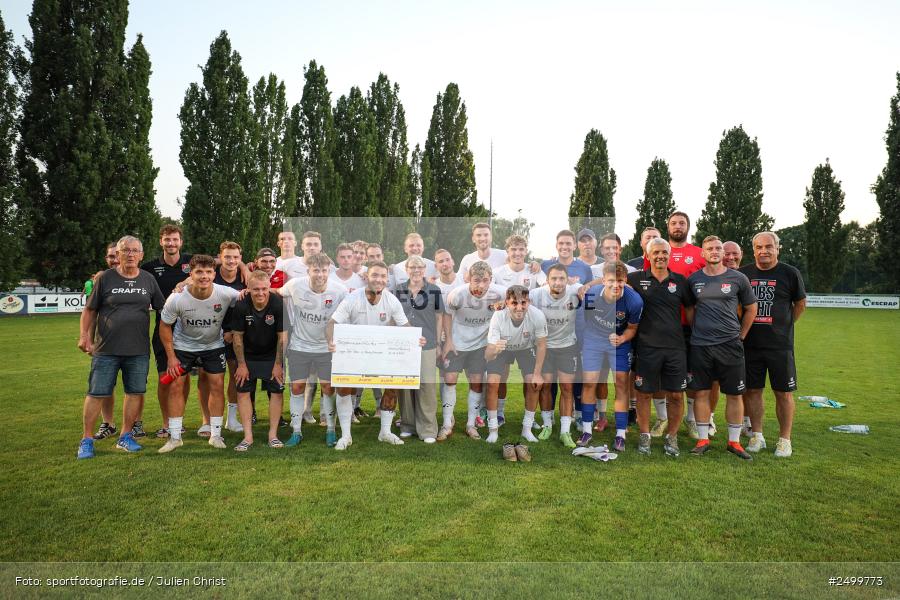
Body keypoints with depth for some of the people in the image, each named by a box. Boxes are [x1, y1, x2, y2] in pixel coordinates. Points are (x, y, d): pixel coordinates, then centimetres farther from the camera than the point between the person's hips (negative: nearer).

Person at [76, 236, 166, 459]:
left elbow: (162, 308, 12)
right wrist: (84, 335, -5)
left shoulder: (148, 280, 7)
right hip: (106, 349, -2)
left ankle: (125, 436, 21)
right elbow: (89, 310, 5)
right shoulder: (105, 278, 1)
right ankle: (86, 440, 14)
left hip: (139, 350, 3)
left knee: (135, 392, 7)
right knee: (96, 393, 1)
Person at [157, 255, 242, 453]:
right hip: (183, 346, 0)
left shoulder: (226, 294, -26)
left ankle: (216, 435, 10)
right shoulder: (177, 299, -24)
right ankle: (175, 437, 9)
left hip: (214, 345, 1)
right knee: (176, 386, -3)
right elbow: (165, 326, -9)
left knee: (217, 385, -2)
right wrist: (171, 357, -10)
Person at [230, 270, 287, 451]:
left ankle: (273, 435, 8)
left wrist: (278, 364, -11)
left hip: (272, 355, -1)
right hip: (247, 355, 1)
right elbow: (237, 336, -9)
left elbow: (282, 337, -14)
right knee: (243, 391, -2)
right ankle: (248, 436, 6)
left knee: (277, 391, -2)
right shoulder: (241, 306, -19)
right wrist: (241, 364, -6)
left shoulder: (279, 304, -22)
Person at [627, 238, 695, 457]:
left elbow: (690, 310, 13)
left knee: (676, 395, 5)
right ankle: (644, 436, 20)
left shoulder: (680, 281, 7)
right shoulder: (637, 279, 2)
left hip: (676, 347, 2)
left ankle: (672, 438, 21)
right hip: (646, 346, -1)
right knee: (644, 393, 5)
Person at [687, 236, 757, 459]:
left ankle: (734, 441, 17)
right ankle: (703, 439, 16)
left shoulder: (738, 278, 1)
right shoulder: (693, 280, 4)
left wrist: (740, 335, 8)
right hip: (700, 345, 1)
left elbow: (751, 309, 10)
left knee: (735, 393, 4)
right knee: (701, 392, 5)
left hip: (730, 344, 0)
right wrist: (694, 330, 9)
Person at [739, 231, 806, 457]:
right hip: (750, 344, 2)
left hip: (780, 344, -2)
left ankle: (784, 439, 15)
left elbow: (800, 304, 10)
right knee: (753, 390, 8)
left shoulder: (790, 273, -2)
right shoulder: (743, 274, 2)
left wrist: (783, 326, 9)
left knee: (783, 392, 4)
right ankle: (757, 435, 21)